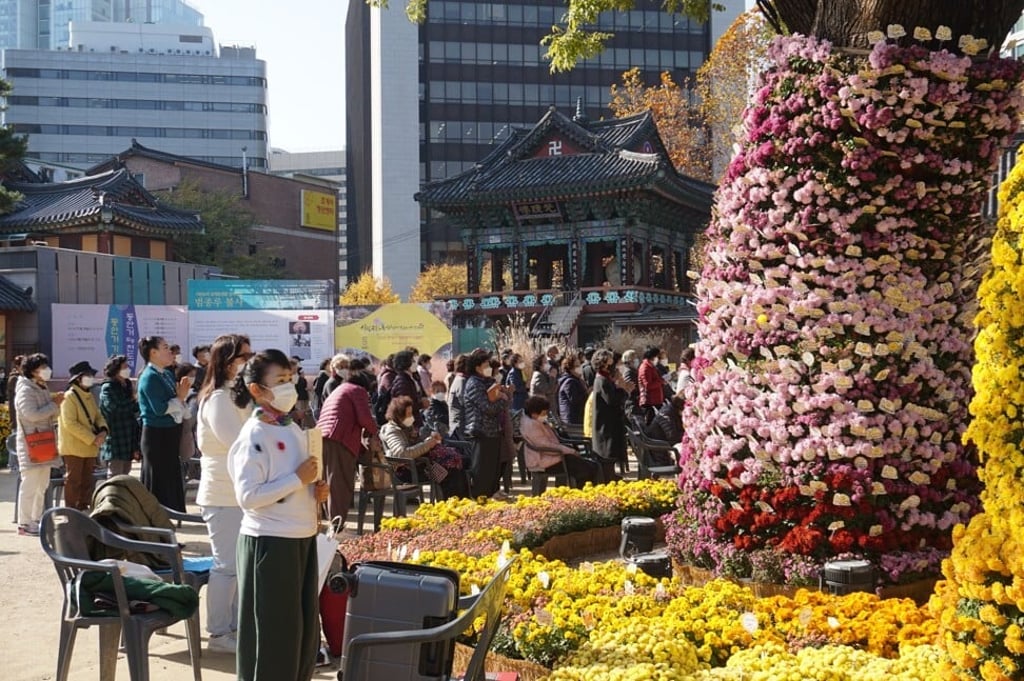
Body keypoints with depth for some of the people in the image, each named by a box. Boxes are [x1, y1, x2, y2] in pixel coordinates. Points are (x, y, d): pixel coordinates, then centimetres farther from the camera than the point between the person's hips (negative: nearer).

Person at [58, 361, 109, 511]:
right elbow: (70, 424, -20)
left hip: (90, 447, 8)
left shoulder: (89, 396, 13)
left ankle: (83, 508, 22)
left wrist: (102, 430, -7)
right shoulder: (69, 396, -13)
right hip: (74, 447, -8)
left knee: (87, 480, 13)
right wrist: (93, 438, -21)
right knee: (73, 480, -3)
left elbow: (98, 415, 17)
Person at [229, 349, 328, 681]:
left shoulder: (293, 429, 10)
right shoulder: (254, 436, -15)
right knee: (274, 627, 2)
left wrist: (316, 490, 2)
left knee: (304, 625, 16)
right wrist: (298, 479, -20)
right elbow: (248, 497, -22)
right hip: (270, 542, -8)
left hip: (303, 537, 8)